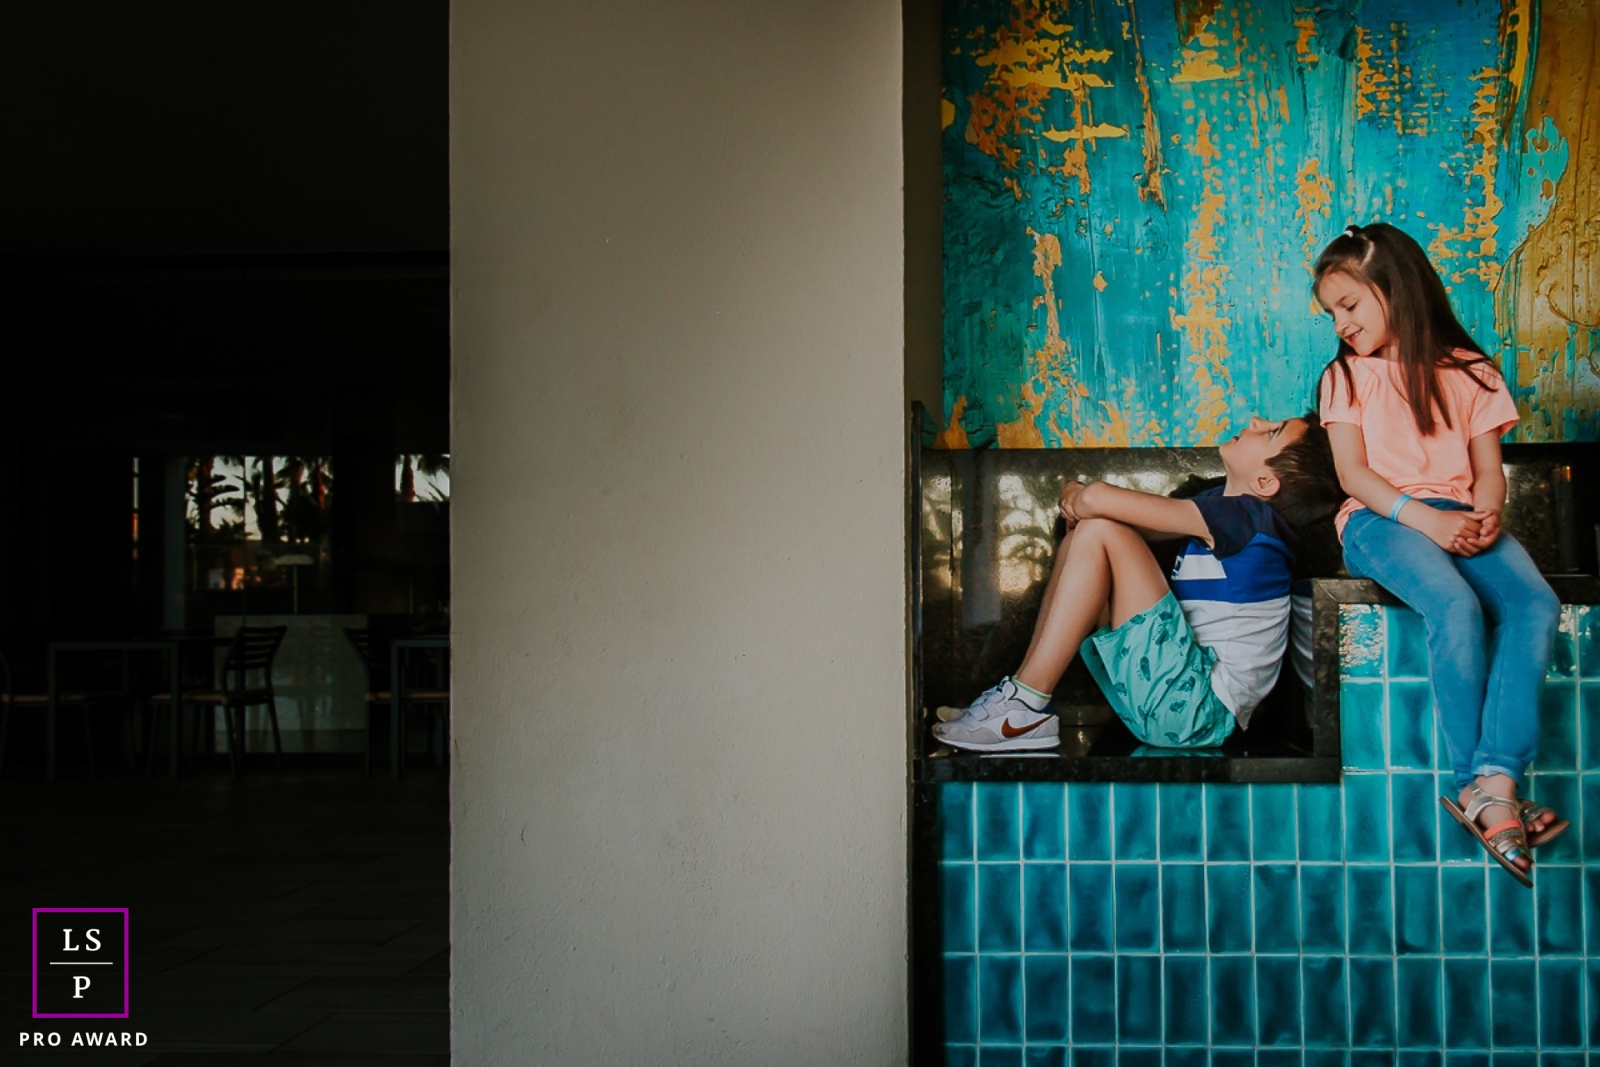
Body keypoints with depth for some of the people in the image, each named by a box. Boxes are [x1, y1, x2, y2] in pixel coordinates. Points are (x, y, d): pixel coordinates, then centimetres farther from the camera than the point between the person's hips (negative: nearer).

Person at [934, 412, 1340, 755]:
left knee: (1098, 530, -17)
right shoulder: (1227, 506, 14)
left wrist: (1080, 499, 2)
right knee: (1079, 538, 11)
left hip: (1199, 710, -10)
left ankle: (1027, 708, -18)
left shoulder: (1247, 516, -14)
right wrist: (1079, 501, -6)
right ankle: (1021, 693, 3)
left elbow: (1101, 499, -21)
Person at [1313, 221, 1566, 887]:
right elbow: (1353, 471, -1)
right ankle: (1479, 785, -26)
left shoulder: (1468, 371, 15)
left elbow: (1488, 467, 9)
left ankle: (1494, 781, -36)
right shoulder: (1345, 376, 11)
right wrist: (1422, 517, -18)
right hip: (1380, 519, -2)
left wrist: (1486, 514, -15)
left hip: (1459, 517, 3)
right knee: (1456, 606, -34)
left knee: (1536, 604, -28)